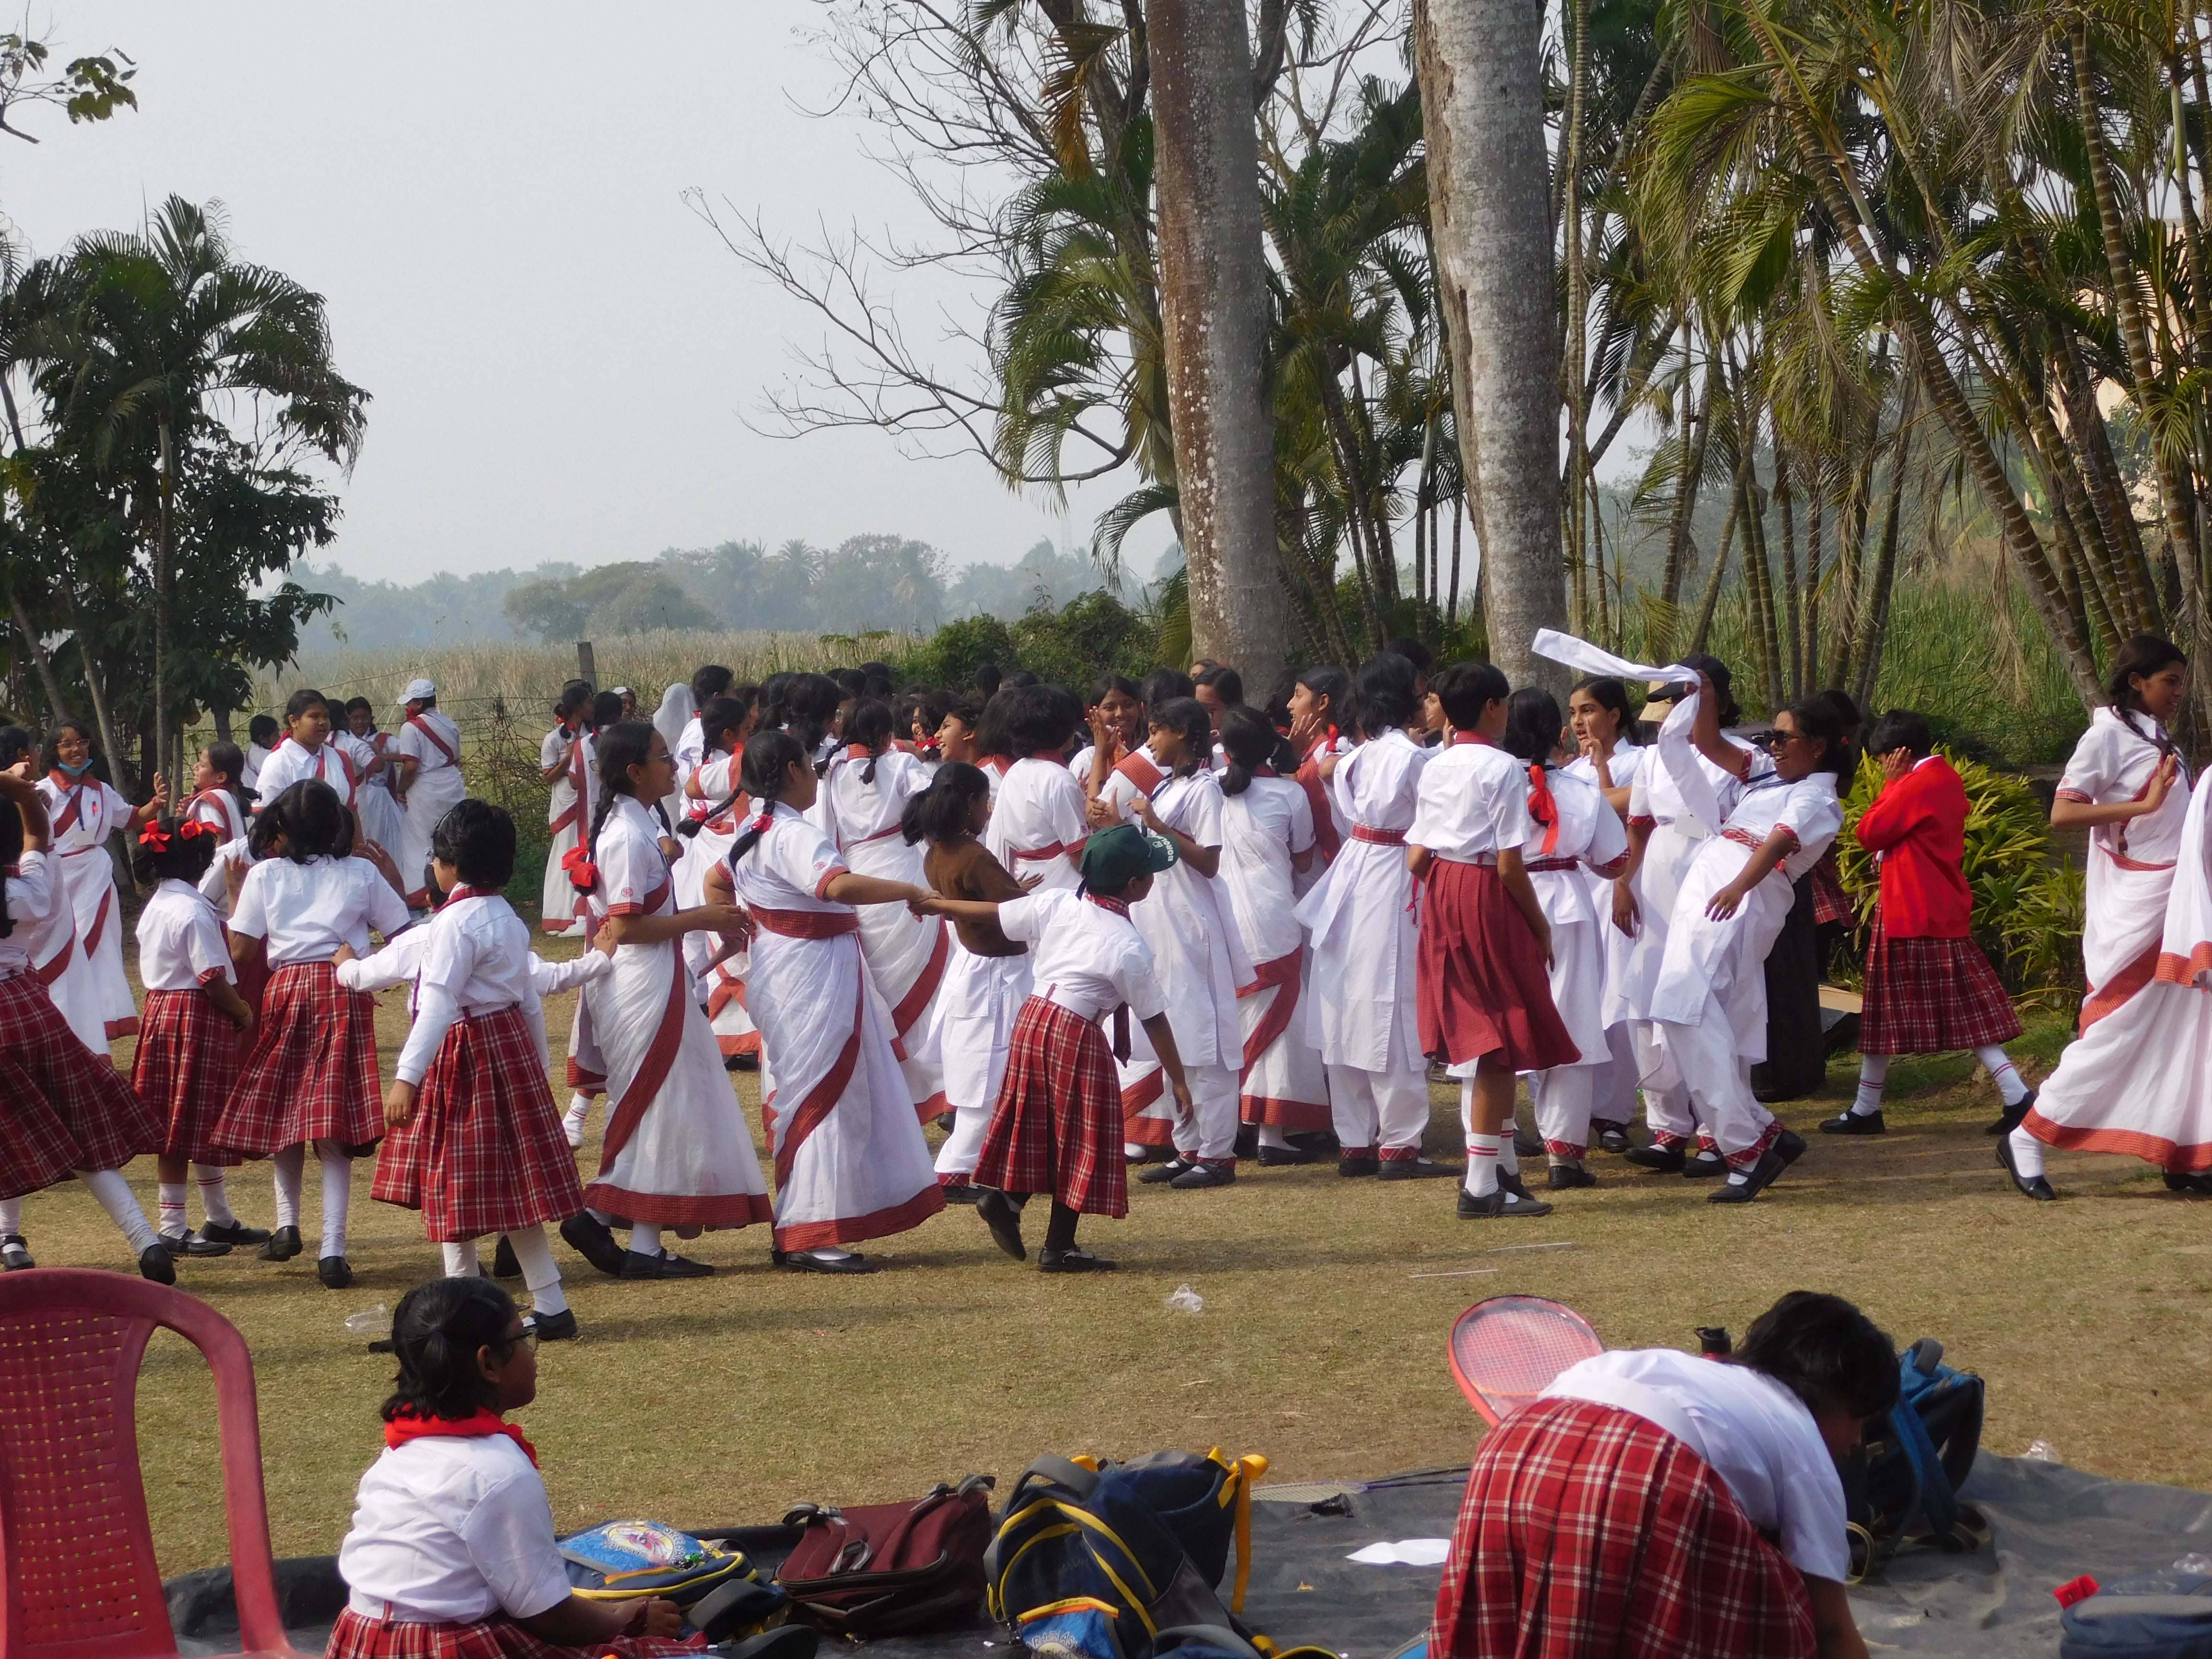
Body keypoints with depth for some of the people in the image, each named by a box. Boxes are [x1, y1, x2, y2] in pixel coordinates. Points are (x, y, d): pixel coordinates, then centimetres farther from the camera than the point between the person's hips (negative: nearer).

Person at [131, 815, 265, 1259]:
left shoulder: (153, 908, 11)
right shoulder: (194, 911, -17)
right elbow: (213, 980, -21)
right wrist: (244, 1012, -5)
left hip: (161, 1010, 10)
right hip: (197, 1019, -10)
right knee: (189, 1126, -4)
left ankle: (220, 1219, 25)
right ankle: (174, 1230, -1)